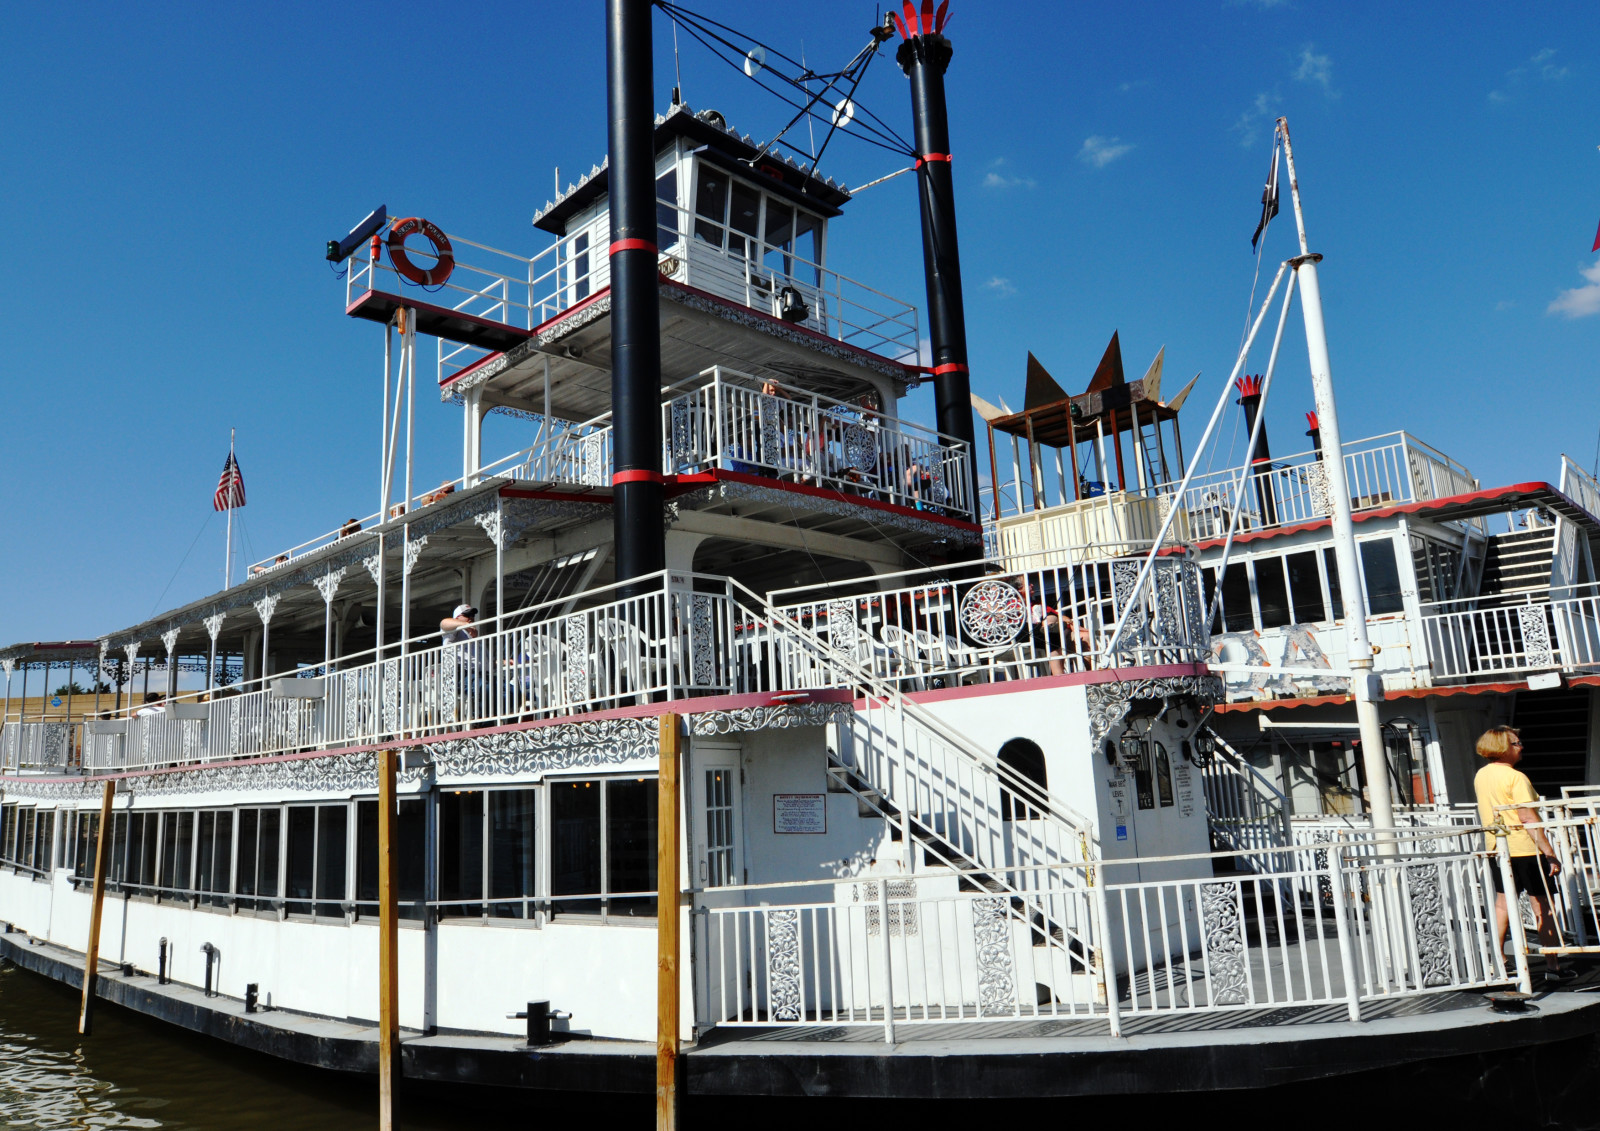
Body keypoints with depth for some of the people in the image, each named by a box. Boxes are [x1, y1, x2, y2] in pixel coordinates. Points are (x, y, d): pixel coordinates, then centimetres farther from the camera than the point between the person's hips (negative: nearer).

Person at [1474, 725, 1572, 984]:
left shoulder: (1480, 776, 7)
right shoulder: (1516, 777, -16)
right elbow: (1528, 818, -20)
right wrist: (1550, 853, -19)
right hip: (1525, 848, -7)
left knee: (1502, 903, 13)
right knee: (1542, 906, 3)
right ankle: (1552, 967, 8)